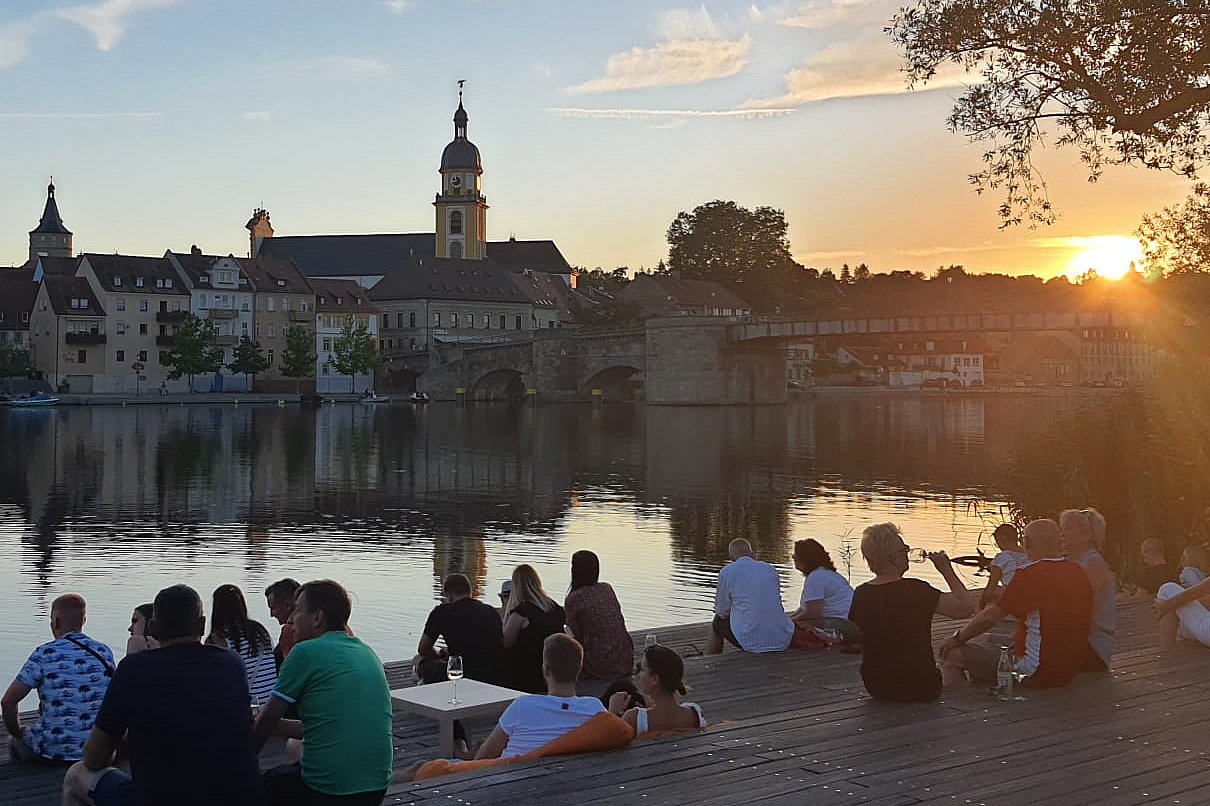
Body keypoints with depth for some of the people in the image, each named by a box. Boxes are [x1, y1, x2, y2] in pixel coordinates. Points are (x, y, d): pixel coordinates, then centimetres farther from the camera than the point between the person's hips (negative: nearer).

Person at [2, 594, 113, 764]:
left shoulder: (44, 654, -8)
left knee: (15, 742, 27)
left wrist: (17, 733, 10)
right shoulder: (104, 652, 2)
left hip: (55, 750, -4)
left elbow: (8, 702, -7)